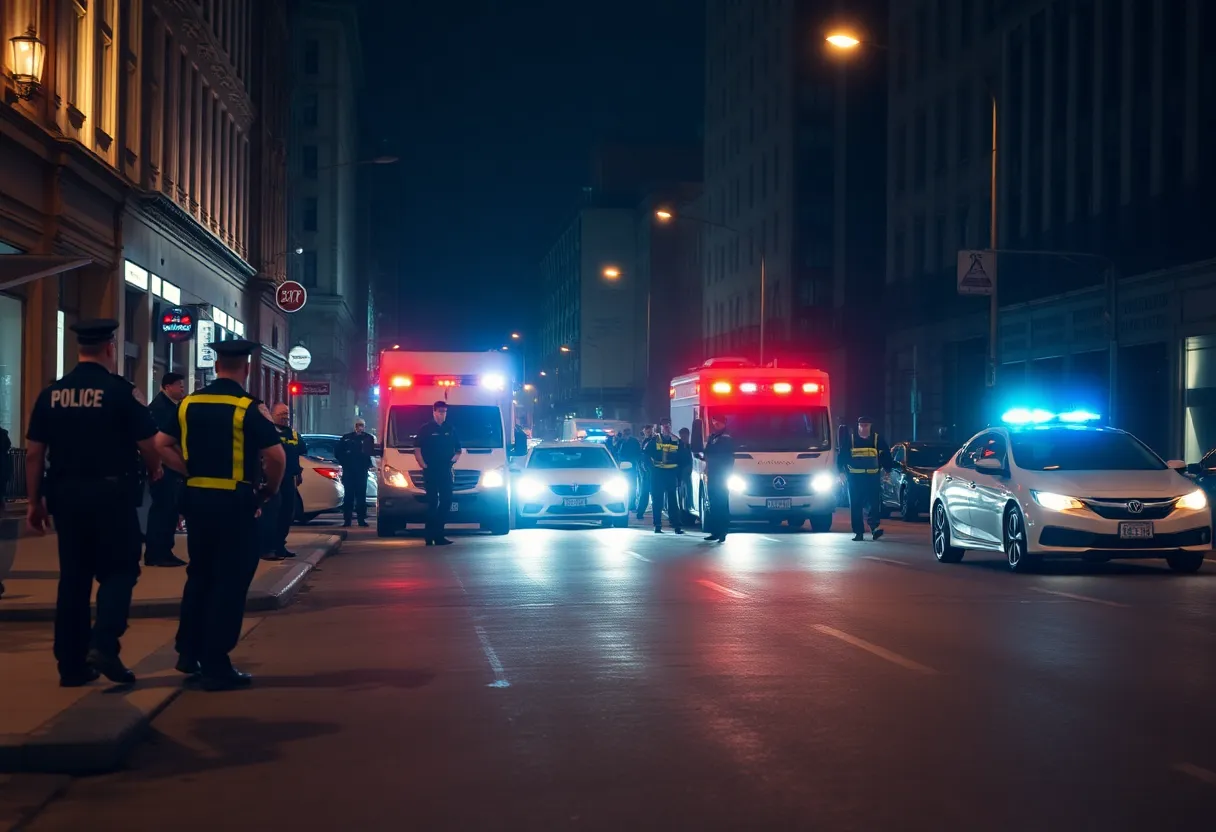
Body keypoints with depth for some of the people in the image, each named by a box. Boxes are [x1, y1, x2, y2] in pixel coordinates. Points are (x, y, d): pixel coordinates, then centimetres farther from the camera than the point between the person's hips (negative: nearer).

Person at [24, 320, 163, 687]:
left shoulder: (51, 393, 4)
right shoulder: (120, 391, -8)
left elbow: (33, 453, 4)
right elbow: (148, 445, -6)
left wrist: (36, 502, 11)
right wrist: (154, 472, 15)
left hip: (66, 495, 4)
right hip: (111, 493, -4)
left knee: (73, 576, 11)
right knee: (119, 570, 6)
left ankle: (72, 664, 13)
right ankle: (103, 644, -13)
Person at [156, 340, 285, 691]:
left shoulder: (189, 404, 5)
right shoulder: (248, 408, -12)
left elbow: (162, 445, 6)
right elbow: (276, 456, -18)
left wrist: (192, 472, 9)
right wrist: (270, 490, -1)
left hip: (197, 498, 6)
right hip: (235, 503, -6)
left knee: (199, 575, 20)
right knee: (229, 582, 2)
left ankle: (188, 653, 27)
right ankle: (215, 666, 4)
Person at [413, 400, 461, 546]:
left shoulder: (450, 430, 15)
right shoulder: (425, 429, 2)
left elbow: (458, 449, 22)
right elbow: (417, 450, -1)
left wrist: (455, 458, 2)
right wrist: (423, 465, -11)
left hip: (446, 472, 5)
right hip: (431, 472, -4)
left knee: (446, 501, 1)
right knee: (432, 503, -5)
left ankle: (438, 535, 7)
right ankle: (430, 536, -3)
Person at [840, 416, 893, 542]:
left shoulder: (877, 440, 6)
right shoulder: (850, 439, 4)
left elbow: (886, 455, 14)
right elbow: (842, 456, 7)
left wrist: (887, 470, 9)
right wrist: (842, 471, 0)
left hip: (872, 478, -1)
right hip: (855, 478, 1)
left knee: (874, 503, -14)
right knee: (855, 505, 2)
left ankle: (874, 528, -20)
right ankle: (858, 532, 7)